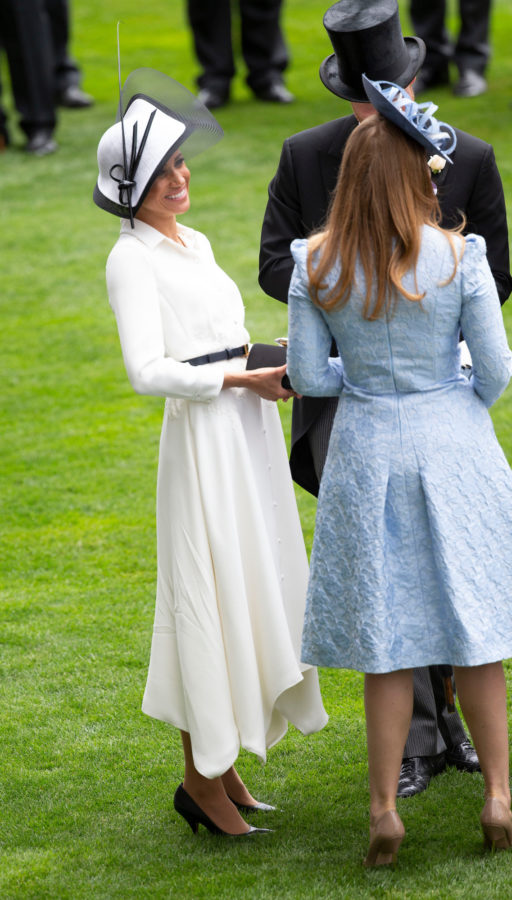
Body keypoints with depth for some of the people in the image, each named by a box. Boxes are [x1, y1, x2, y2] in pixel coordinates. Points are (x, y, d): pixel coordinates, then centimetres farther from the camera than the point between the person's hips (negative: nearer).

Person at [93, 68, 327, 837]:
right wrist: (243, 379, -16)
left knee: (251, 594, 11)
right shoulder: (133, 259, -10)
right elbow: (148, 369, -18)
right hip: (202, 436, -9)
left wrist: (278, 368, 6)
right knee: (211, 597, -5)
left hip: (250, 430, 9)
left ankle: (225, 766, 20)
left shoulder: (195, 244, 16)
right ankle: (203, 777, 3)